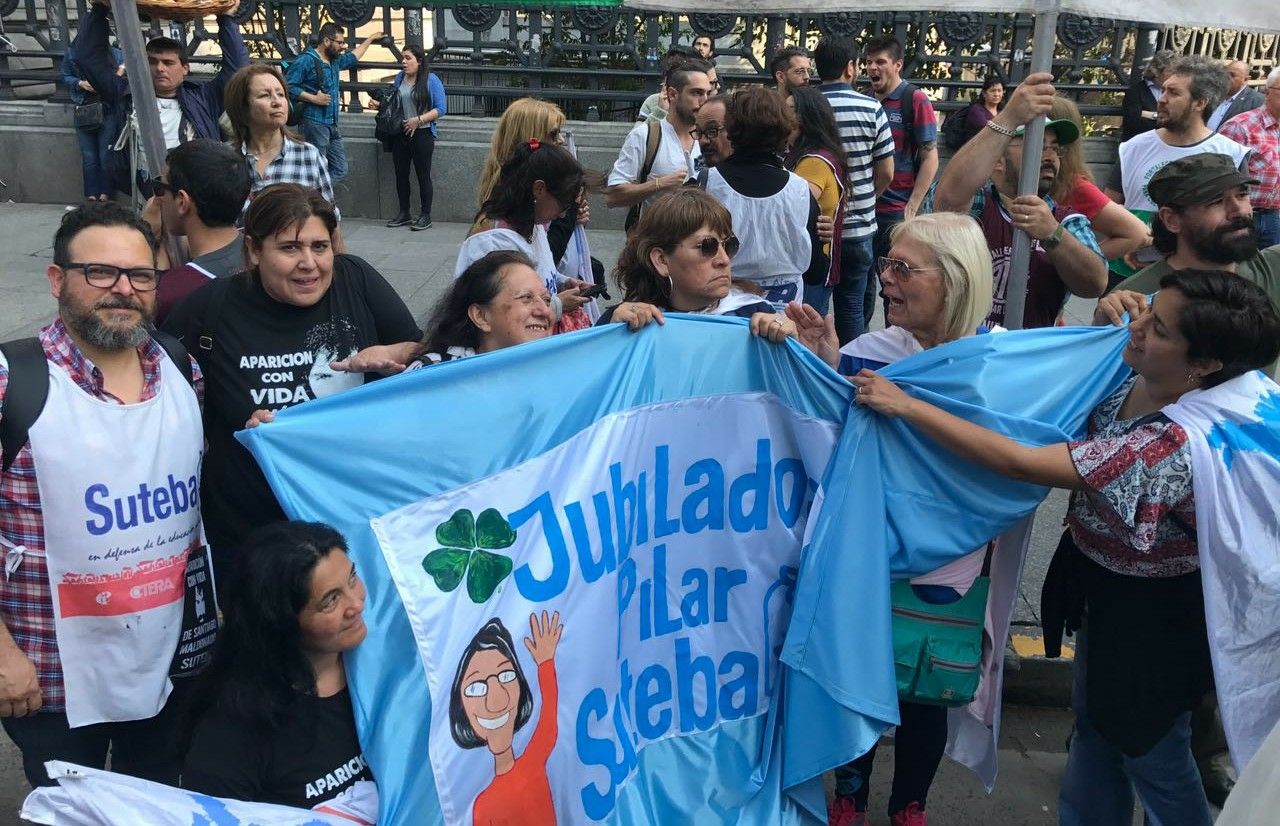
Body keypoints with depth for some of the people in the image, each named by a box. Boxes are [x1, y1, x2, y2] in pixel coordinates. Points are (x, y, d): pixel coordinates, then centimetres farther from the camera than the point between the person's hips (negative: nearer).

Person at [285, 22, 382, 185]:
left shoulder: (335, 61, 18)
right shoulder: (306, 60, -9)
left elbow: (353, 57, 39)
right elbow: (289, 86, -16)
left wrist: (370, 39, 44)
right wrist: (314, 99, -17)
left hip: (332, 125, 9)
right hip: (315, 122, -9)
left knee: (339, 170, 6)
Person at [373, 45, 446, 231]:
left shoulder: (431, 80, -7)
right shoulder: (399, 78, 10)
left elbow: (440, 109, -11)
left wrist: (418, 120, -18)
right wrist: (379, 104, 2)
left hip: (421, 134, -6)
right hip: (400, 134, 6)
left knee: (423, 175, 0)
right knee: (400, 174, 10)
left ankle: (426, 216, 8)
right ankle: (404, 213, 21)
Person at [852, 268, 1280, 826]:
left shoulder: (1175, 444, -38)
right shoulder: (1132, 382, -14)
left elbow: (1018, 463, -38)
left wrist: (905, 405, -33)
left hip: (1149, 625, -8)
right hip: (1104, 592, 9)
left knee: (1153, 758, 18)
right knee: (1095, 733, 27)